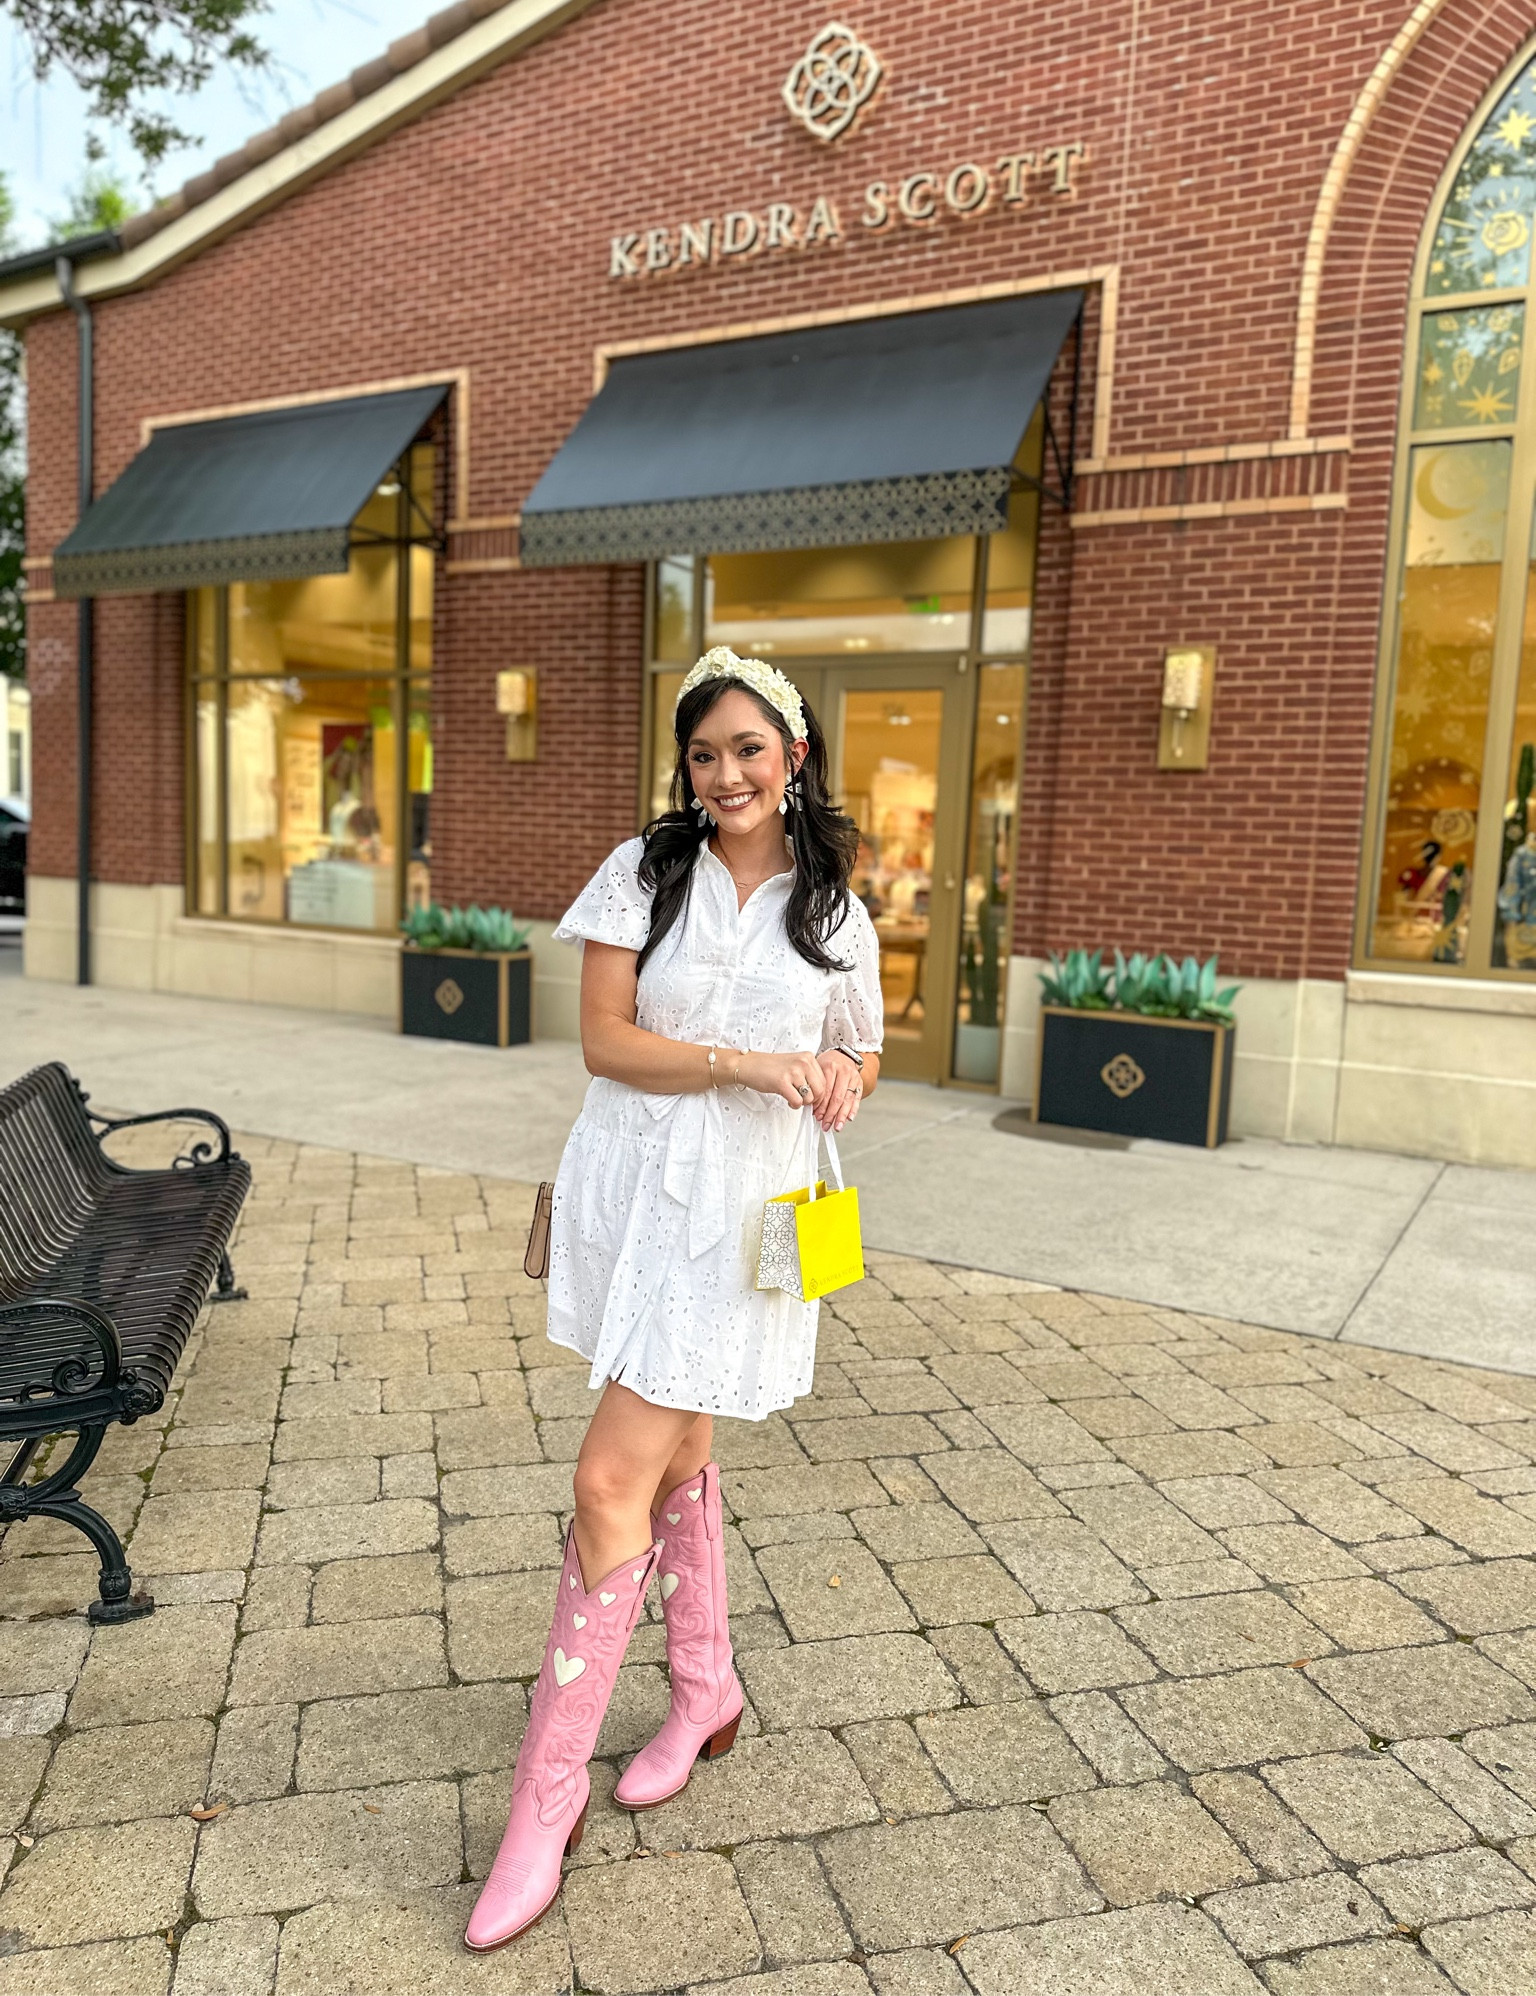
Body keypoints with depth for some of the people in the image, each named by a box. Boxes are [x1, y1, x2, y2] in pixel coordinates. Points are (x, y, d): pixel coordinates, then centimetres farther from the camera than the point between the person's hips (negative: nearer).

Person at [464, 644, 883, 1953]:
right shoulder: (644, 872, 1)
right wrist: (741, 1063, -19)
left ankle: (547, 1797, 10)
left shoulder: (836, 913, 3)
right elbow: (604, 1040, -7)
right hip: (630, 1189, 3)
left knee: (612, 1484, -7)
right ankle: (707, 1694, 43)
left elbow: (861, 1055, 15)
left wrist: (842, 1079, -8)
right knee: (676, 1452, 19)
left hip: (737, 1215, -2)